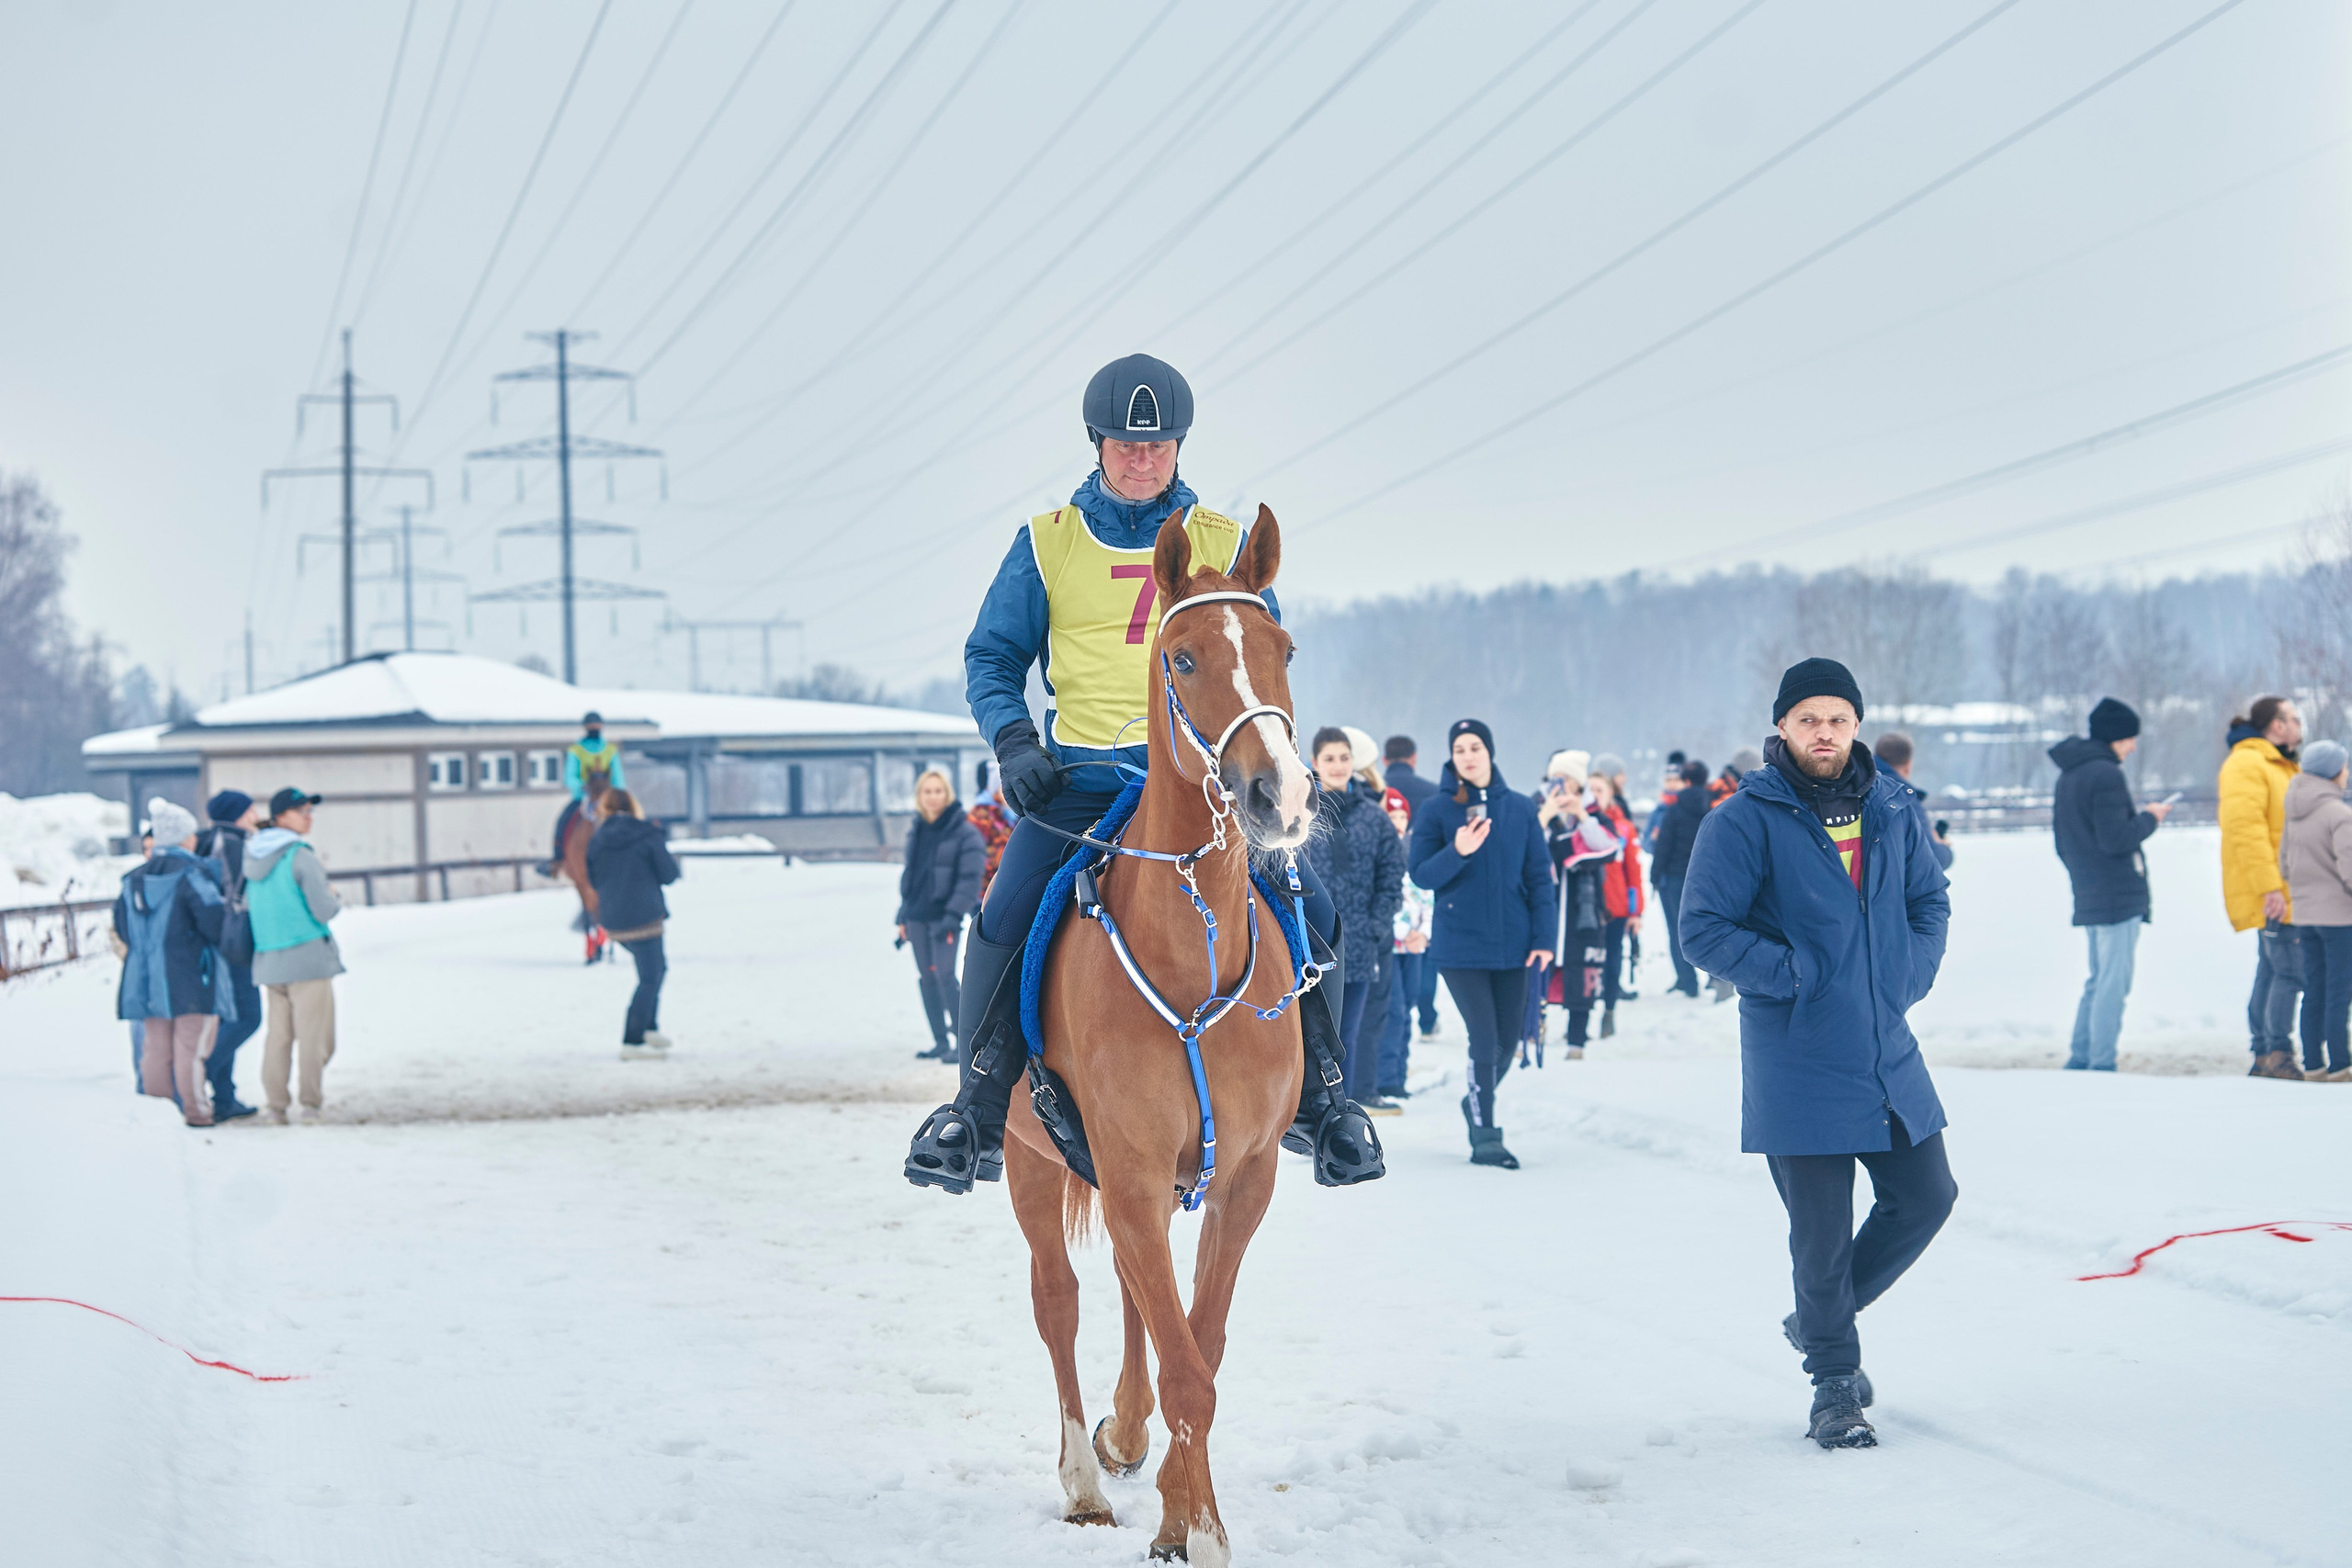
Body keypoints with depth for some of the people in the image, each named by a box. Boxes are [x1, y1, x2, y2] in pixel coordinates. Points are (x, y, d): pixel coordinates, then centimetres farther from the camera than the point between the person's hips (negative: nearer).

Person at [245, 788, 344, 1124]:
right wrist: (336, 900, 7)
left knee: (278, 1033, 11)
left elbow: (247, 906, 15)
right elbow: (324, 910, -14)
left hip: (268, 962, 6)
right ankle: (311, 1103, 2)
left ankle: (275, 1104, 9)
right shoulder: (301, 856, -12)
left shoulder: (253, 856, 9)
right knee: (314, 1034, 1)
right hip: (308, 955, -6)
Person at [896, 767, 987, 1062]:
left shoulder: (964, 832, -8)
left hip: (944, 916, -7)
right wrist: (903, 916, 17)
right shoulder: (916, 830, 12)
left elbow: (970, 878, -13)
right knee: (926, 978, 8)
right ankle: (941, 1043, 15)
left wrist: (953, 915, -21)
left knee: (945, 975, -14)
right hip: (917, 916, 7)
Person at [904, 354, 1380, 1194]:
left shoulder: (1225, 546, 9)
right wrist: (1014, 742, -6)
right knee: (1003, 920, -20)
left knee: (1305, 906, -15)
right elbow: (991, 658, 11)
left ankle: (1316, 1095, 6)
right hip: (1079, 779, -1)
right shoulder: (1046, 544, 7)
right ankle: (978, 1114, -2)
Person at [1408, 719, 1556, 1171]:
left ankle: (1478, 1105, 36)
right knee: (1484, 1039, -10)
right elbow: (1422, 876, -4)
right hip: (1460, 945, -3)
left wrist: (1543, 937, -1)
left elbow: (1539, 877, 6)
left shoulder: (1519, 810, 4)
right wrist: (1456, 852, -23)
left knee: (1505, 1043, 10)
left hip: (1511, 946, 3)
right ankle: (1485, 1136, -1)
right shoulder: (1436, 810, -2)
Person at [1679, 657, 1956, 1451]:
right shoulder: (1747, 820, -10)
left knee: (1925, 1195, 11)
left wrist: (1911, 972, 1)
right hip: (1799, 1063, -6)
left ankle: (1822, 1318, 31)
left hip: (1888, 1049, 6)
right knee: (1822, 1229, 0)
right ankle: (1835, 1385, 16)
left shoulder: (1890, 810, 7)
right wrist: (1794, 975, -16)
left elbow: (1930, 899, 18)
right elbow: (1705, 928, -11)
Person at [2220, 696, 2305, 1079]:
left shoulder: (2282, 767, 22)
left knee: (2272, 972, 10)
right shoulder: (2246, 764, -11)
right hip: (2270, 895, -10)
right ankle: (2278, 1054, -12)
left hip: (2287, 893, 10)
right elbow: (2245, 829, -21)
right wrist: (2269, 887, -25)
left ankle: (2264, 1055, 12)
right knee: (2291, 971, -13)